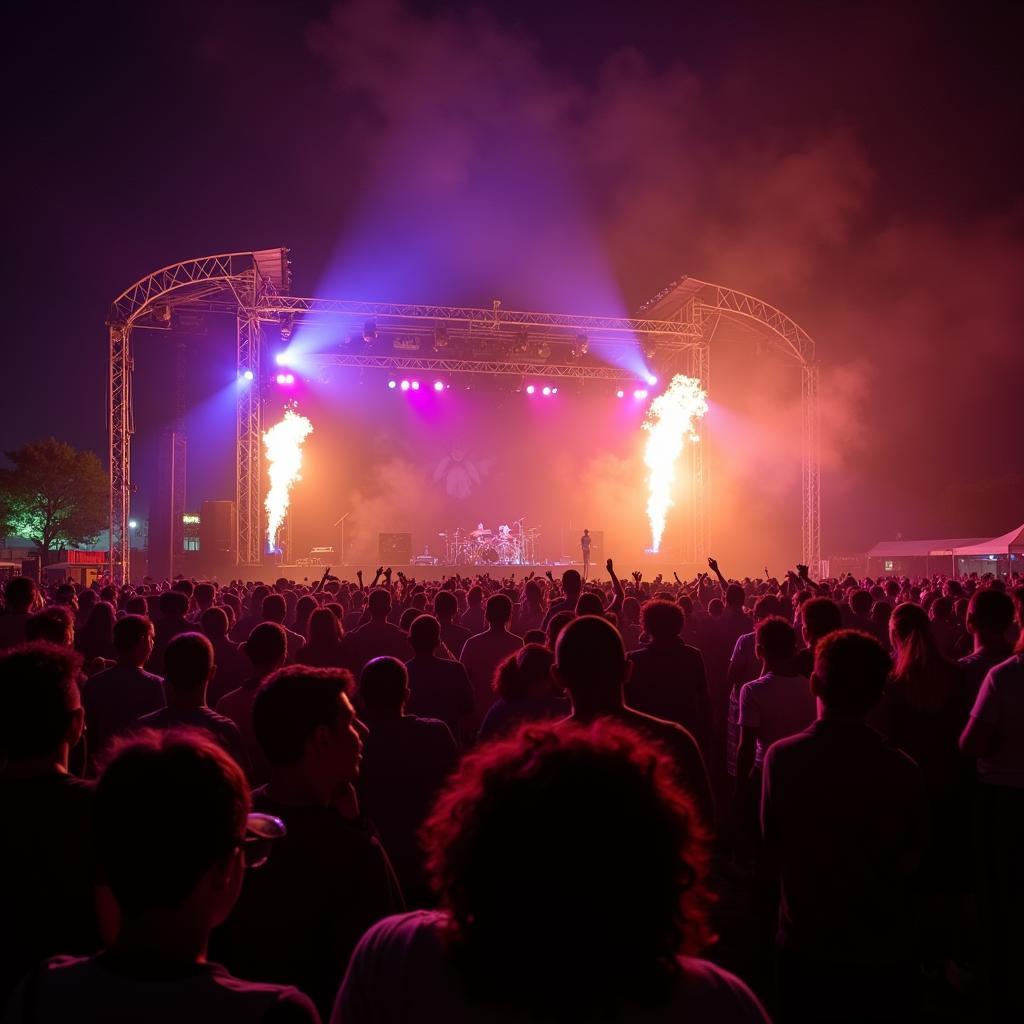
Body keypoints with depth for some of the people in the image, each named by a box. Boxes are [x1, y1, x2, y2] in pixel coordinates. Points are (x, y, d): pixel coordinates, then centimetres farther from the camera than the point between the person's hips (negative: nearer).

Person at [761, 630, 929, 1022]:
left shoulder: (781, 757, -17)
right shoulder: (903, 771, -20)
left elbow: (773, 851, -4)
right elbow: (909, 862, -4)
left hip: (803, 946, 1)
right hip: (883, 951, -1)